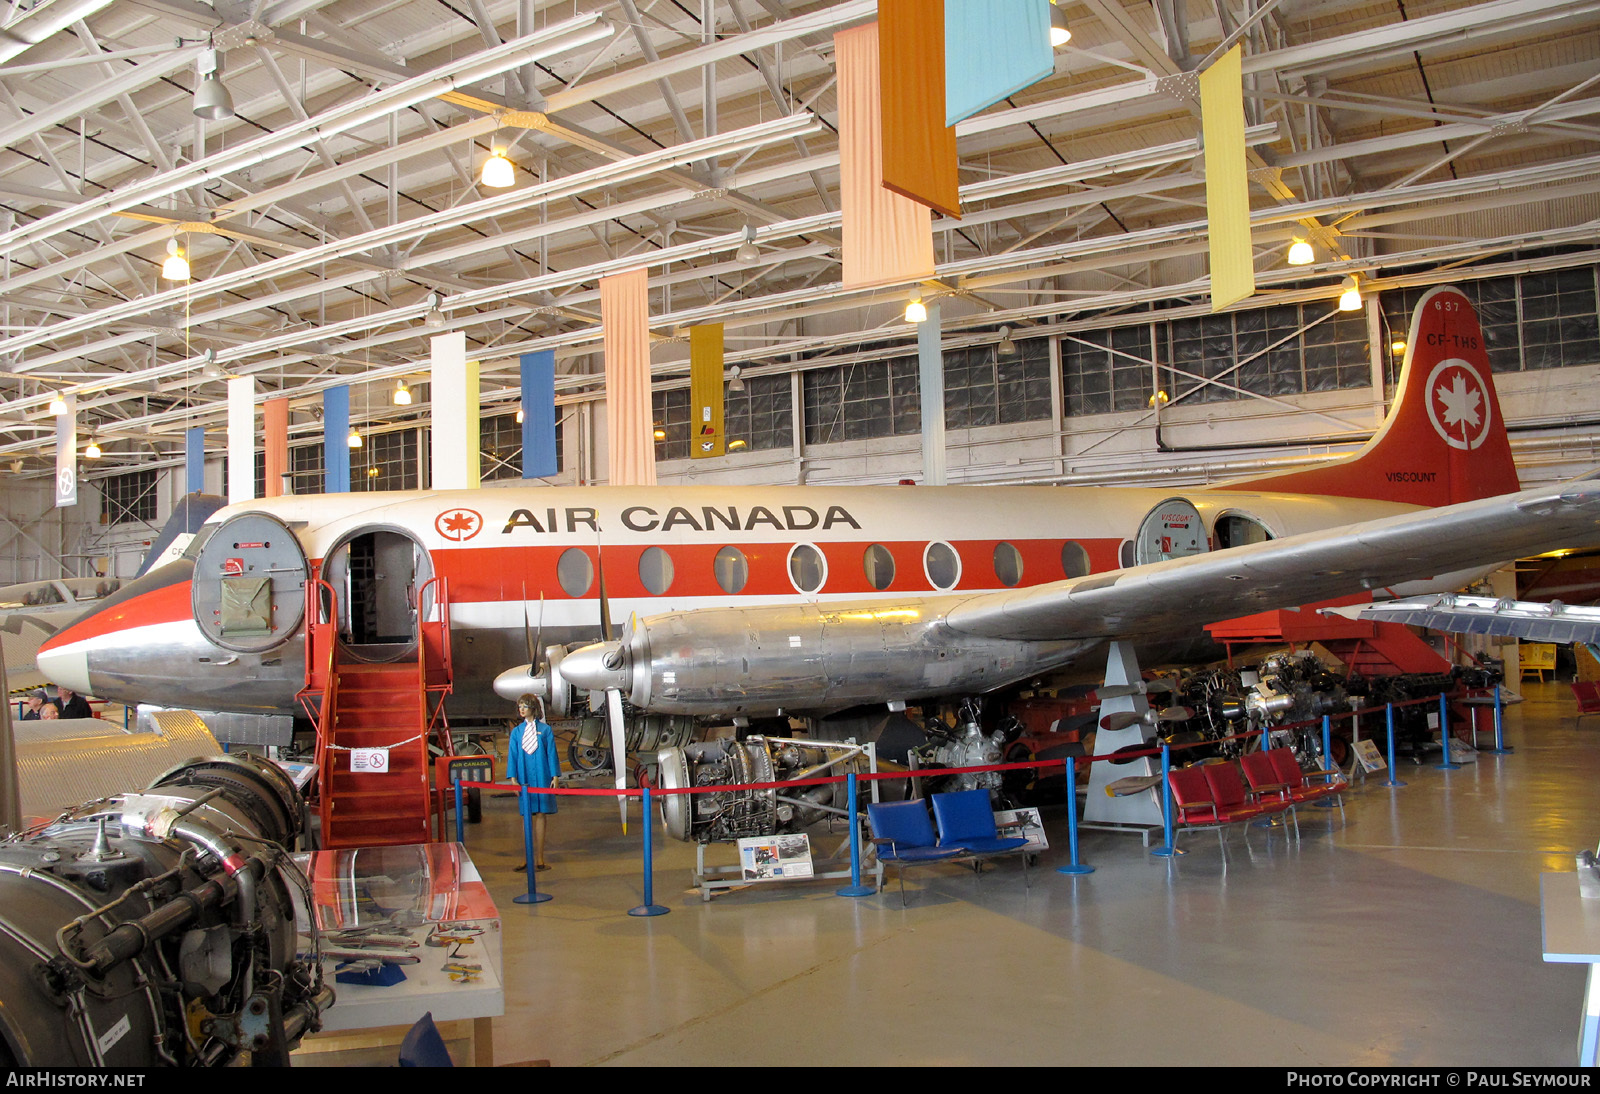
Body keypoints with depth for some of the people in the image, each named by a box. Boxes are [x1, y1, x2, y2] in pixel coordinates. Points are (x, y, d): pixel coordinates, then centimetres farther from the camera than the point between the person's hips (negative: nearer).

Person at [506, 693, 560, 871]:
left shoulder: (545, 729, 2)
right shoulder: (517, 732, 7)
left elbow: (551, 753, 2)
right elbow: (512, 755, 7)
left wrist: (555, 776, -3)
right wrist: (513, 778, -1)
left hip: (542, 777, -2)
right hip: (524, 778, 2)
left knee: (540, 815, 0)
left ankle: (539, 858, 5)